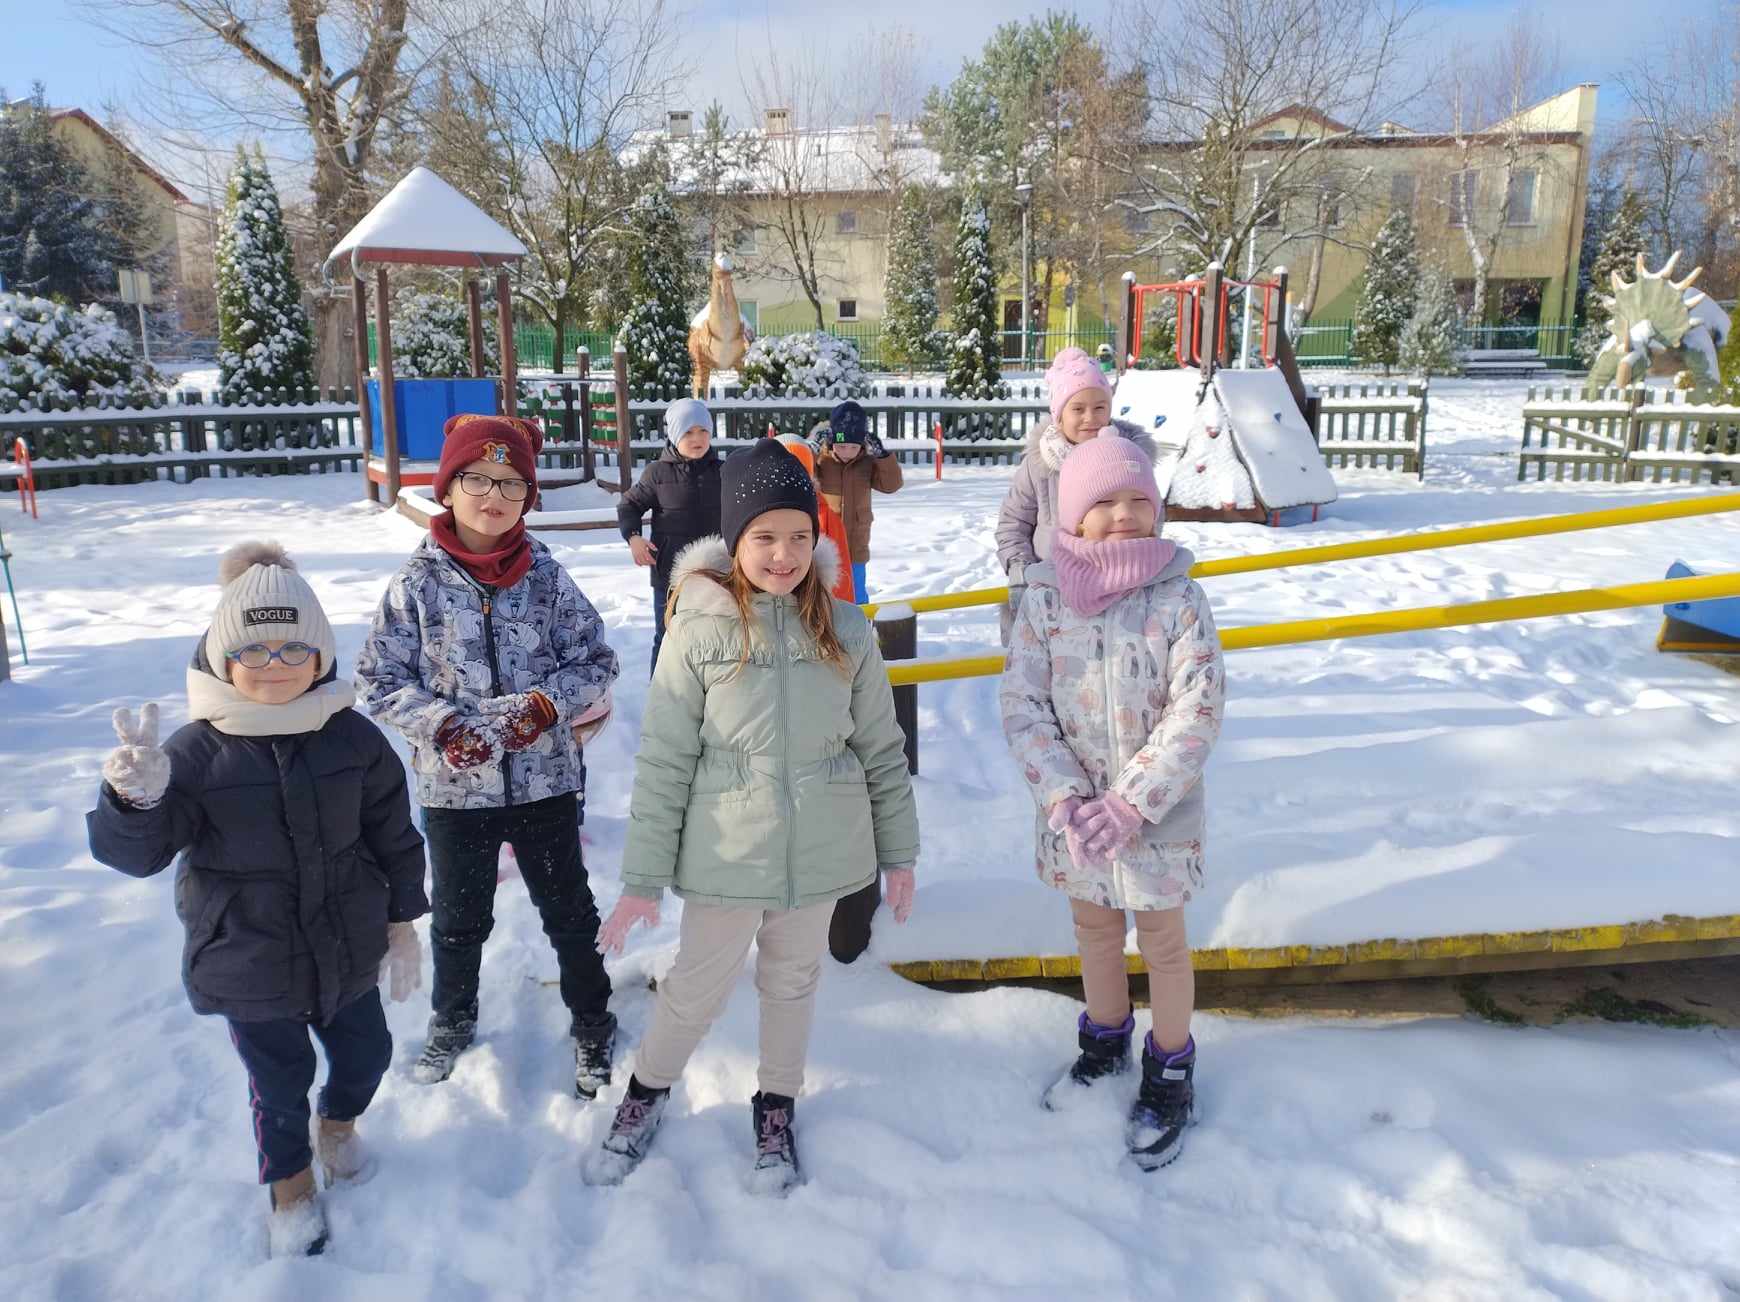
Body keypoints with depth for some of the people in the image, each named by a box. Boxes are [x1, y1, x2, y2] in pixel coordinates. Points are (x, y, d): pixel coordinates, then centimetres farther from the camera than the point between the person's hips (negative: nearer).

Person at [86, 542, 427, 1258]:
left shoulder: (354, 739, -9)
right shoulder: (198, 750, -15)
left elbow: (394, 838, 0)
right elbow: (136, 851, -18)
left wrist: (402, 923, 3)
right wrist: (136, 799, -40)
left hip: (345, 949, 2)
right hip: (247, 963, -2)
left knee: (366, 1050, 20)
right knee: (279, 1079, 13)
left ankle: (338, 1125, 54)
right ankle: (290, 1181, 43)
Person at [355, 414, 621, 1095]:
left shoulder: (545, 574, -6)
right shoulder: (419, 580, -8)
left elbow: (596, 663, -2)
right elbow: (380, 679, -4)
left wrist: (543, 706, -19)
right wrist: (442, 726, -19)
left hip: (544, 779, 0)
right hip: (453, 785, 0)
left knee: (569, 910, 14)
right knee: (459, 916, 20)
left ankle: (592, 1024, 35)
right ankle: (452, 1020, 46)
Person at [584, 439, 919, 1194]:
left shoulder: (845, 632, -5)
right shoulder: (700, 630, -11)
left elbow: (882, 749, 4)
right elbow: (664, 761, -8)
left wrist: (898, 850, 8)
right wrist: (642, 879, -6)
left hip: (820, 849, 2)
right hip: (727, 853, -2)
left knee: (793, 981, 19)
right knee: (697, 988, 11)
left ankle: (776, 1109, 43)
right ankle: (644, 1098, 40)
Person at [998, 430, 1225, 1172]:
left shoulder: (1177, 598, -15)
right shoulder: (1045, 596, -9)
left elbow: (1197, 712, -17)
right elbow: (1021, 702, -8)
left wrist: (1130, 804, -21)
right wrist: (1063, 797, -18)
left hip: (1158, 812, -3)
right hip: (1074, 810, 3)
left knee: (1162, 941, 14)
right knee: (1094, 928, 22)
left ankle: (1170, 1074, 37)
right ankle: (1105, 1042, 48)